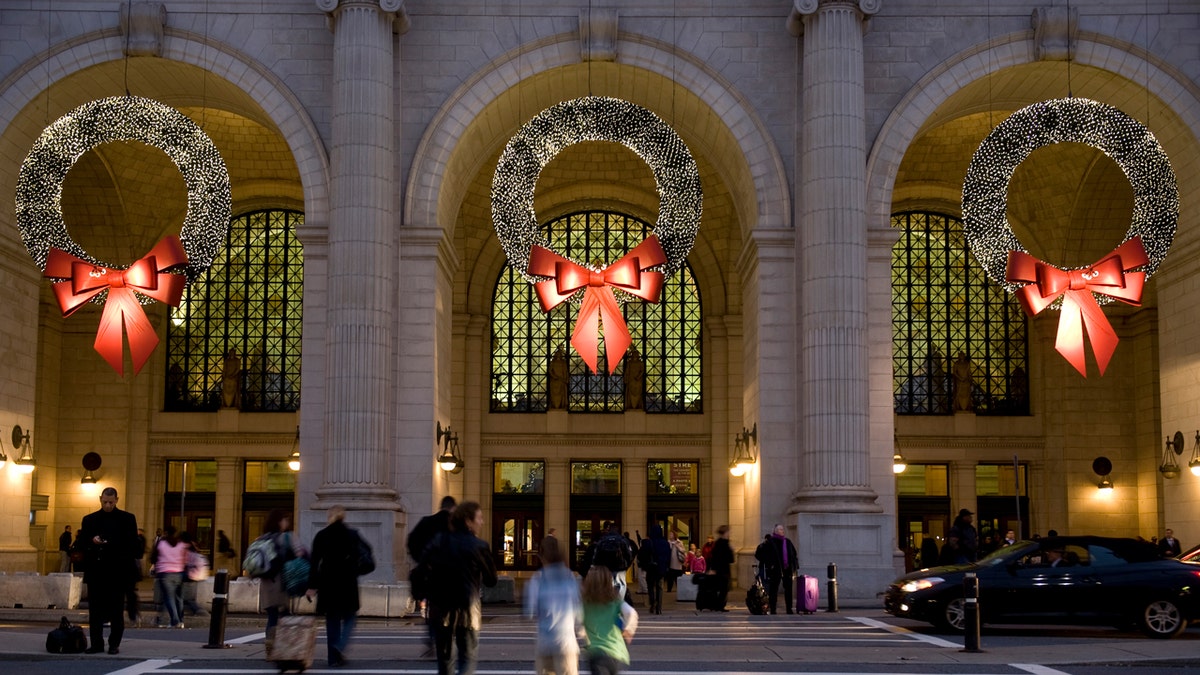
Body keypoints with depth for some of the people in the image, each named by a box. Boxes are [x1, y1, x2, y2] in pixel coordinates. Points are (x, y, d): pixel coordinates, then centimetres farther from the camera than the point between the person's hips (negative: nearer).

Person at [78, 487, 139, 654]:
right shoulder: (89, 519, 11)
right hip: (95, 572, 2)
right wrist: (92, 541, -11)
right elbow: (82, 542, 8)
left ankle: (114, 644, 6)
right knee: (95, 610, 3)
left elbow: (133, 545, 0)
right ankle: (96, 643, 7)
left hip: (117, 573, -2)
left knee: (116, 611, 1)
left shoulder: (127, 519, 4)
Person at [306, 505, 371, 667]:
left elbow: (314, 562, -3)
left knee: (332, 620, 9)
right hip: (348, 582, -1)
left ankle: (334, 657, 6)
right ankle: (340, 646, -15)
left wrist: (312, 586, -1)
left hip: (328, 581, 1)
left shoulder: (321, 536, 1)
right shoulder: (352, 534, 2)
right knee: (349, 616, 10)